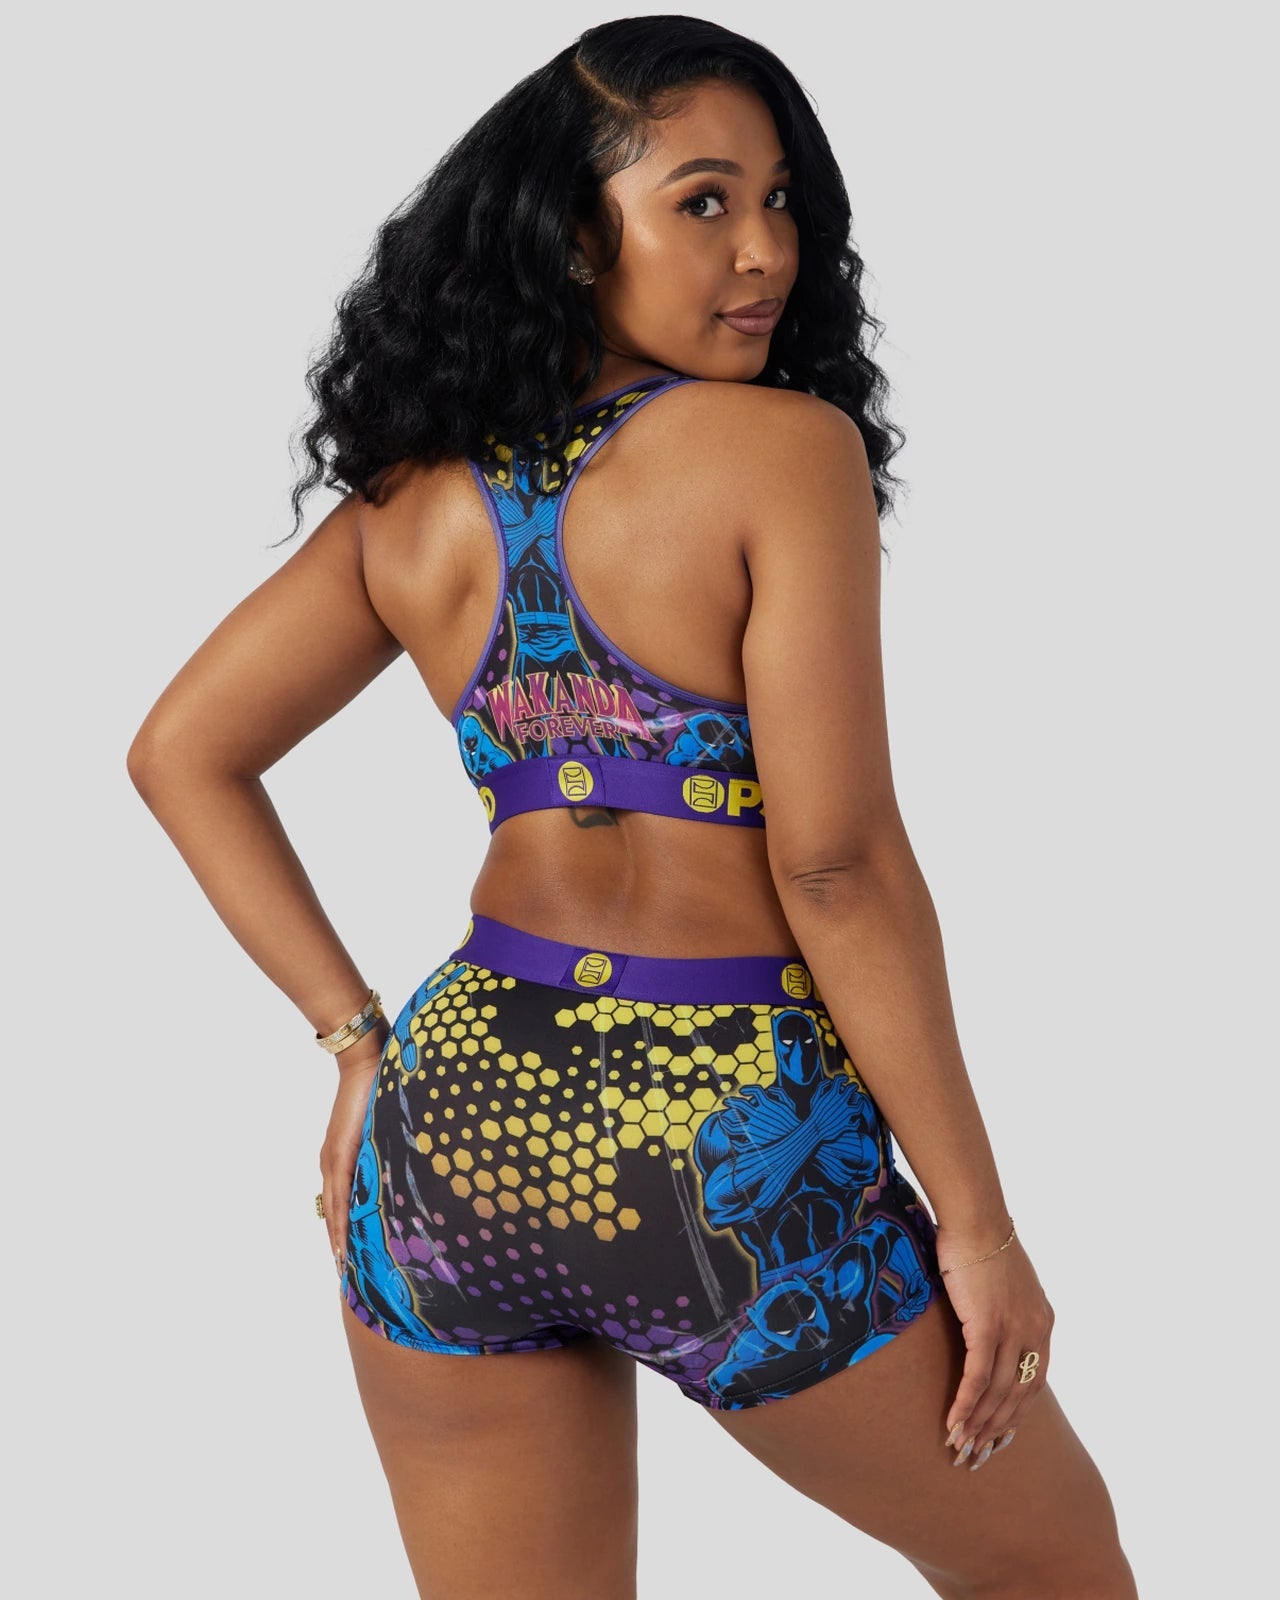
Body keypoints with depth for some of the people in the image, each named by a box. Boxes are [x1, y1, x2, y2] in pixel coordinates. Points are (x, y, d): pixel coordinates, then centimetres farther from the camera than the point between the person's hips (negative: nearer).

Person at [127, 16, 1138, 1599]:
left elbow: (182, 752, 10)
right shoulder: (787, 447, -11)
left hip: (456, 1117, 5)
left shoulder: (410, 496, 6)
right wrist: (976, 1219, -9)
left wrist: (357, 1039, 11)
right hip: (731, 1163, -5)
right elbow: (836, 865, -16)